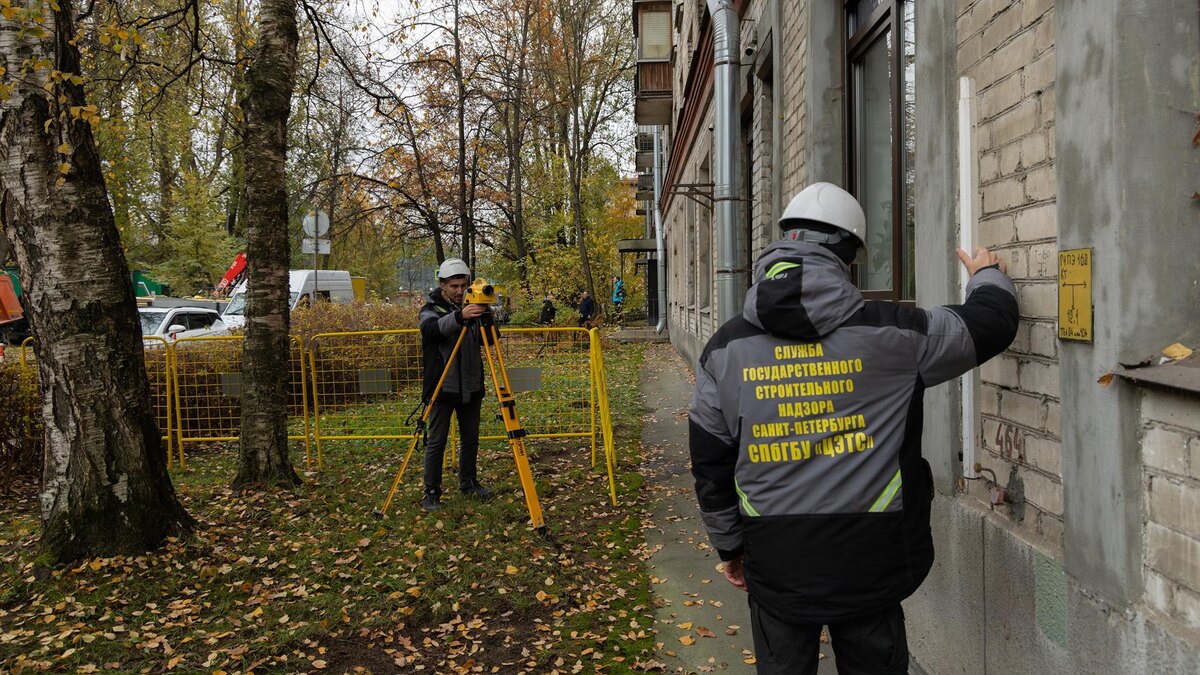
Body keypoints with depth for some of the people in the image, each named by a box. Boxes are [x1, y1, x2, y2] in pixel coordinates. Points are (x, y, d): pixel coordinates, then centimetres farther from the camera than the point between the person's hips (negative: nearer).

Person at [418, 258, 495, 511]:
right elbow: (433, 329, -29)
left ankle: (469, 483, 29)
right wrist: (459, 316, -47)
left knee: (470, 439, 14)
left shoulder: (470, 308, 8)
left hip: (470, 387, 5)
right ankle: (431, 493, 7)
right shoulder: (430, 310, -6)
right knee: (436, 442, -1)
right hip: (443, 388, -5)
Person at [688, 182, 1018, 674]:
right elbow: (990, 323, 5)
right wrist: (988, 278, 28)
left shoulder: (725, 348, -3)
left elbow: (710, 464, 3)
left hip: (776, 566, 2)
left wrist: (728, 545, 16)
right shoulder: (887, 332, -10)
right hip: (869, 563, -1)